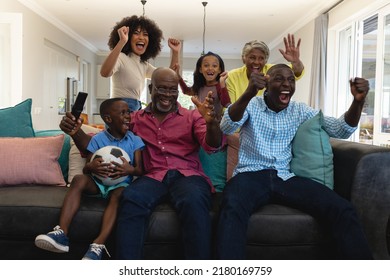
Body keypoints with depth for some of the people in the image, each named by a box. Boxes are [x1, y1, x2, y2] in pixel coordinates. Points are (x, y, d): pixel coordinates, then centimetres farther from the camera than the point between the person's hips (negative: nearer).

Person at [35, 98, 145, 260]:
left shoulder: (134, 140, 3)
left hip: (120, 183, -1)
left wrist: (130, 170, -26)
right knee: (79, 179, -29)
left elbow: (140, 169, -1)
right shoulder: (97, 139, 3)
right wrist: (91, 167, -24)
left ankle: (98, 246, -44)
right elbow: (85, 169, 1)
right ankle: (61, 234, -36)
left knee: (119, 193, -36)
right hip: (97, 182, 1)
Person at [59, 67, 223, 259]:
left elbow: (212, 146, -1)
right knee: (130, 199, -33)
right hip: (154, 177, 1)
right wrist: (76, 131, -3)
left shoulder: (192, 117, 16)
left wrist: (211, 122, -23)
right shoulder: (135, 119, 19)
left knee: (194, 201, -35)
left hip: (187, 175, 0)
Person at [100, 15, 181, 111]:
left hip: (136, 110, 9)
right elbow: (104, 73, -32)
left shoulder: (144, 65, 15)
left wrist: (175, 53, 3)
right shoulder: (121, 58, -10)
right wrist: (122, 42, -39)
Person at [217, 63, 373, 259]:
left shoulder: (301, 111, 16)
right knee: (232, 209, -39)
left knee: (342, 209, -20)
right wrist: (248, 94, -33)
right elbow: (227, 127, -15)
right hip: (250, 175, -3)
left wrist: (358, 101, -11)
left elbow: (340, 130, 9)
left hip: (286, 177, 3)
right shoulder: (250, 105, 6)